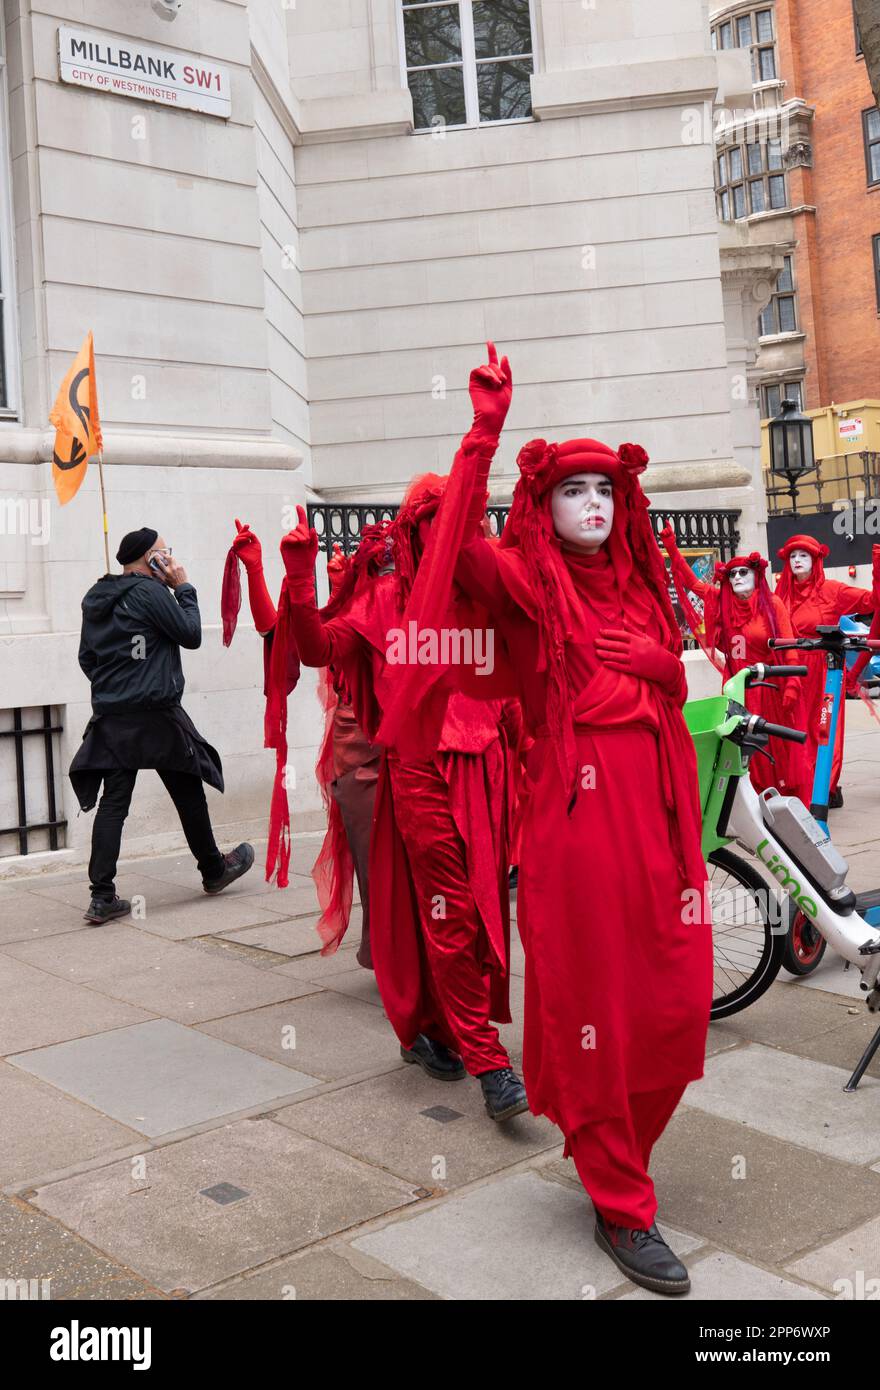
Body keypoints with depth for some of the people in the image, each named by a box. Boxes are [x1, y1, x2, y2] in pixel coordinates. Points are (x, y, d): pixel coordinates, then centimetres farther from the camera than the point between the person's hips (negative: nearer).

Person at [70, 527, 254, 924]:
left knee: (112, 803, 2)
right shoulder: (150, 591, -11)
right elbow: (192, 635, -5)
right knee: (189, 795, 11)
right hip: (156, 716, -6)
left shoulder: (96, 599, 12)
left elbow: (86, 658, 17)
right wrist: (184, 589, 3)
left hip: (111, 719, 6)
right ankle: (214, 871, 27)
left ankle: (102, 897, -3)